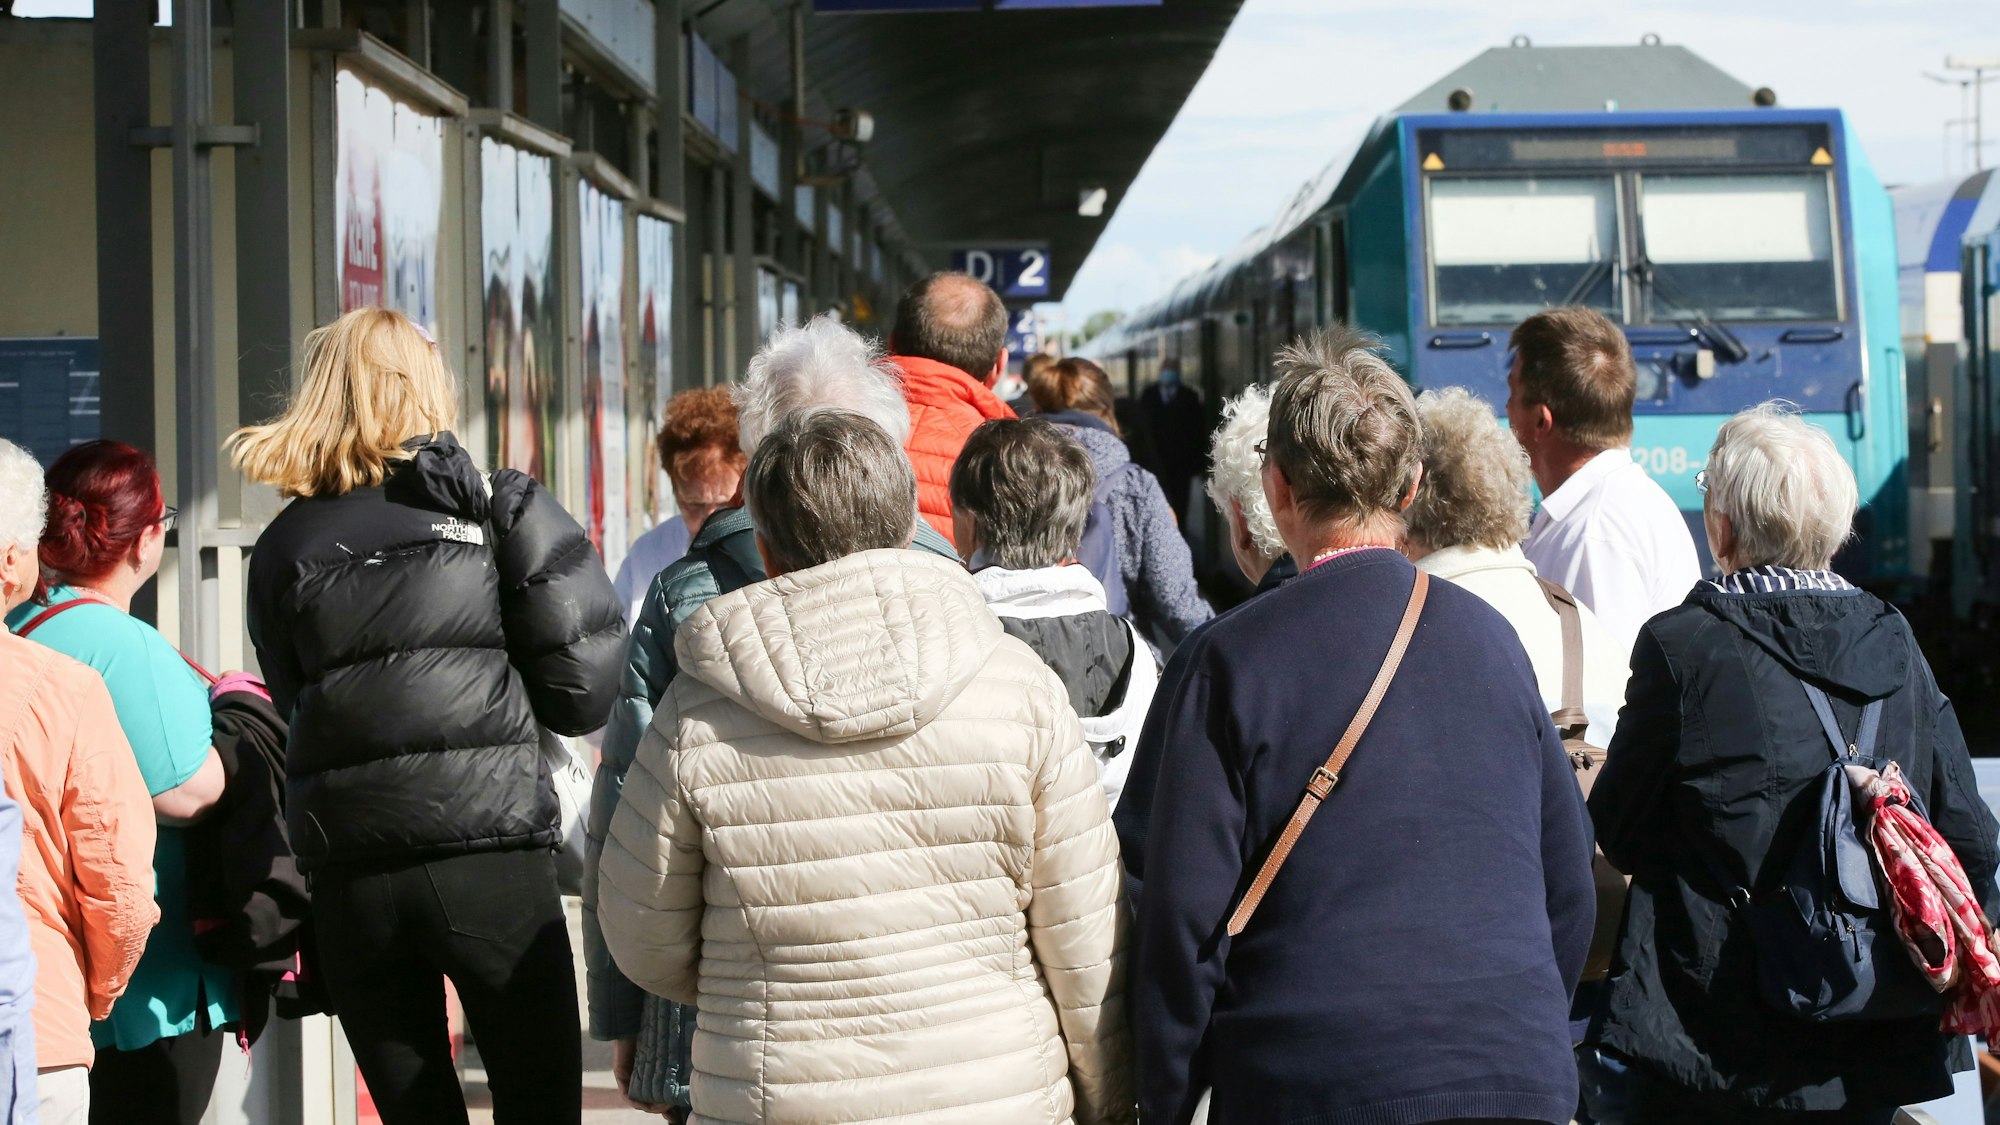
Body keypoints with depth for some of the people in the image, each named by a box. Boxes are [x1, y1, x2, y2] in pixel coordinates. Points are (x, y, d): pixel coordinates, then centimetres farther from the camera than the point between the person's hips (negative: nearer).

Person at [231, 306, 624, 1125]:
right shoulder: (498, 510, 2)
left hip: (349, 872, 2)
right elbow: (579, 691, 1)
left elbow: (294, 703, 11)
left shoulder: (285, 548, 7)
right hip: (491, 856, -2)